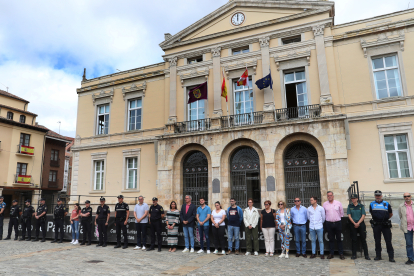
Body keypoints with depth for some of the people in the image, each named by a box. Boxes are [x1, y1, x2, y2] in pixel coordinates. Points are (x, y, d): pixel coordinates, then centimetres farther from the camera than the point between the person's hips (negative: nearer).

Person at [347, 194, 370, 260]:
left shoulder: (361, 206, 4)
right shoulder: (350, 206, 6)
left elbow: (363, 216, -2)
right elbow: (349, 215, 2)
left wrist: (358, 223, -12)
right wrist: (354, 223, -9)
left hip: (361, 224, -1)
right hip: (352, 224, 1)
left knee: (363, 240, 0)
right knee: (354, 240, 4)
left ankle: (366, 255, 7)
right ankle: (354, 255, 10)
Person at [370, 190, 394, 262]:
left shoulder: (387, 204, 2)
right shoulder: (372, 204, 6)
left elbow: (390, 214, 13)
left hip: (385, 225, -2)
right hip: (376, 225, 2)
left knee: (388, 241, -1)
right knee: (377, 241, 8)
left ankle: (391, 257, 7)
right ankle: (378, 256, 17)